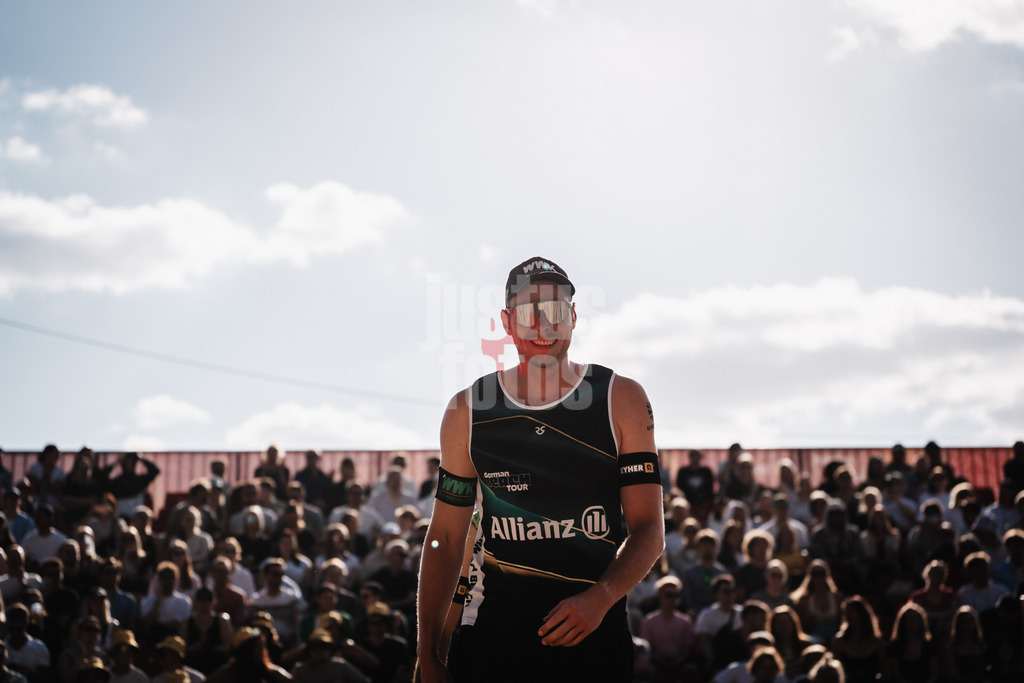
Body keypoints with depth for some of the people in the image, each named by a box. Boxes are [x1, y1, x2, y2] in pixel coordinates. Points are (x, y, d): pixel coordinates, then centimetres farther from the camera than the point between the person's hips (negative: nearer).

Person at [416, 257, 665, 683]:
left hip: (598, 635, -1)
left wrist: (601, 597, -23)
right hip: (499, 634, 1)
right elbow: (446, 537, 6)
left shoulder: (622, 400, 0)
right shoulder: (467, 411, 4)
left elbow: (649, 528, -4)